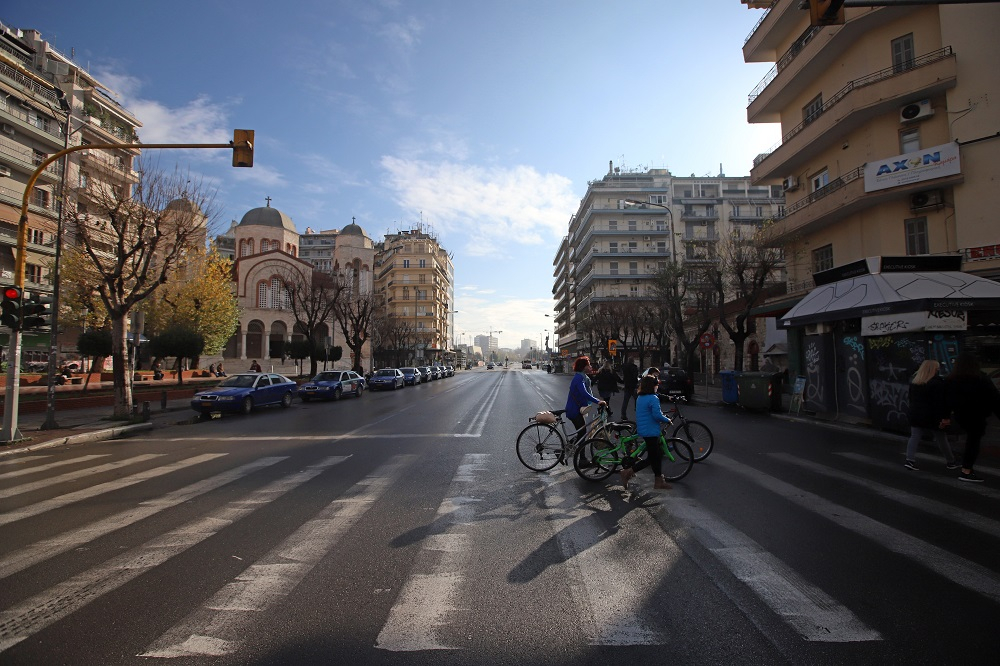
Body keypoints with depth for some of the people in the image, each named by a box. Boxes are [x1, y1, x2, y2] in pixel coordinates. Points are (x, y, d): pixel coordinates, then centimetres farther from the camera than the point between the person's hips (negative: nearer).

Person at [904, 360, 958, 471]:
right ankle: (951, 462, 25)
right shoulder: (938, 382, -11)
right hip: (932, 417, -4)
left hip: (915, 416, 4)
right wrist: (945, 417, -13)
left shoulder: (914, 382, 7)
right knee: (942, 440, 11)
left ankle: (910, 459, -10)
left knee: (914, 437, 3)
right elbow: (942, 402, -14)